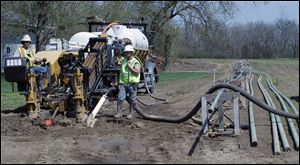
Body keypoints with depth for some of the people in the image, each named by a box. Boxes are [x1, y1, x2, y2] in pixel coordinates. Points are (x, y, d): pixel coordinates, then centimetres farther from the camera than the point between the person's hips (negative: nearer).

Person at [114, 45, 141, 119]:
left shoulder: (135, 62, -3)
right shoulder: (123, 61, 16)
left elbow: (137, 72, -13)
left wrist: (130, 67, -16)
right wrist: (119, 81, 18)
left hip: (132, 83, -5)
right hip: (123, 83, 5)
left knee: (132, 100, 3)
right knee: (120, 98, -4)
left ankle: (130, 113, 14)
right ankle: (119, 112, 1)